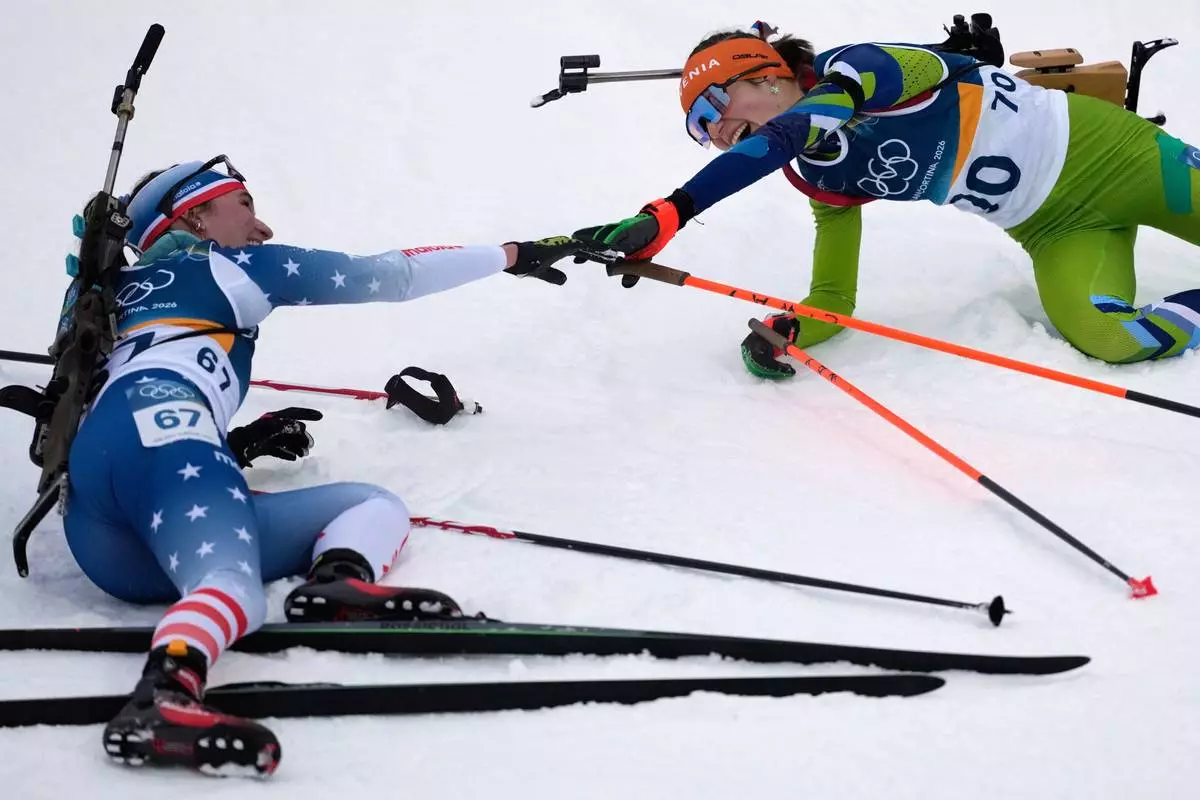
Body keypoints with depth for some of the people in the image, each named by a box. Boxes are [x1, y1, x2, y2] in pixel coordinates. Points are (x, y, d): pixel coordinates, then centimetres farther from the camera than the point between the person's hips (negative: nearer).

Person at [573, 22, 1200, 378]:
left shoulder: (855, 69, -21)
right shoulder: (824, 180, 0)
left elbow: (779, 137, -39)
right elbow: (832, 301, 7)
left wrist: (670, 213, -50)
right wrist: (781, 330, -16)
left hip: (1091, 147, -4)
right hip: (1052, 230, 4)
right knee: (1107, 339, -24)